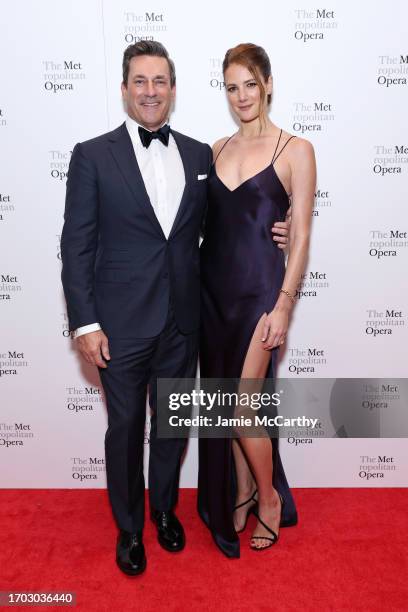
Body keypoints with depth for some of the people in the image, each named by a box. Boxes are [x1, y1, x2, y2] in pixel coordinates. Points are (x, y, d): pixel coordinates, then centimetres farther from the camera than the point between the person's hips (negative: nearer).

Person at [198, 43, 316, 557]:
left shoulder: (296, 150, -3)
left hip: (258, 288, -5)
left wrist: (283, 306, -13)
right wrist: (194, 286, 7)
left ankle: (269, 498, 26)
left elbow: (301, 237, -7)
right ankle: (239, 496, 35)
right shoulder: (216, 150, 12)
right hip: (212, 286, 5)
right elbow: (209, 221, 14)